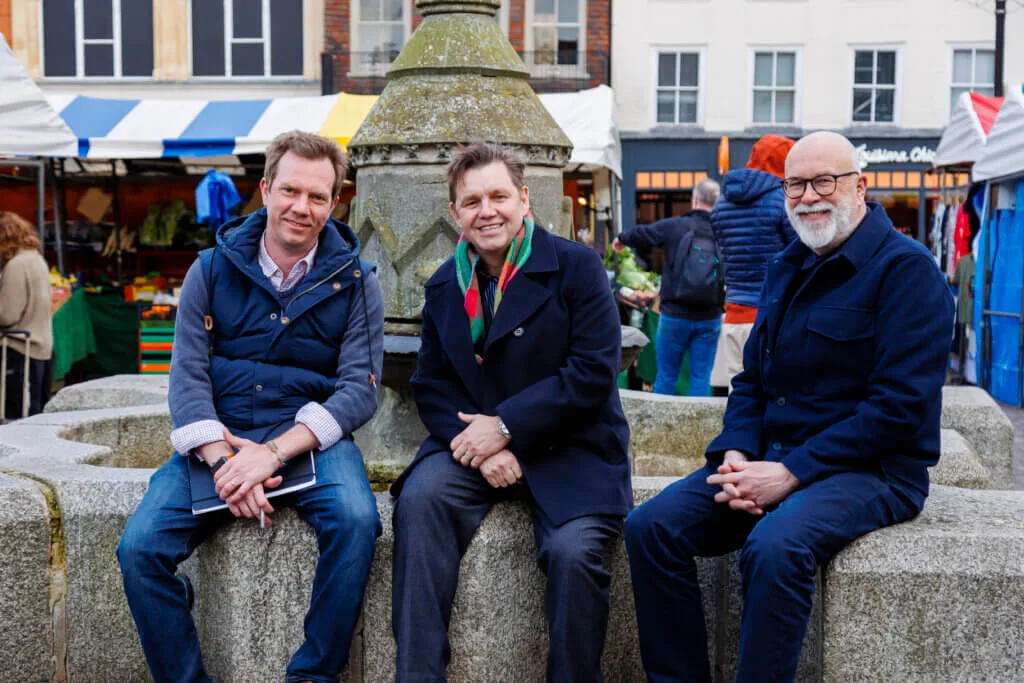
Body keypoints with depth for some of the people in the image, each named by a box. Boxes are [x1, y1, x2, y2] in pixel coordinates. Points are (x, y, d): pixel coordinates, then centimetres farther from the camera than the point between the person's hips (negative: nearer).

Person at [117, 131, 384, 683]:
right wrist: (221, 459, -17)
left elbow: (358, 389, -5)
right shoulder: (211, 271, 7)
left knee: (355, 522, -32)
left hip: (309, 437, -1)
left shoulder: (355, 282, 4)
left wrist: (274, 452, -19)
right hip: (218, 438, 2)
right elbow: (187, 377, 2)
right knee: (139, 548, -21)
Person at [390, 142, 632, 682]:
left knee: (572, 551, -29)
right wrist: (478, 446, -12)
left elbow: (593, 373, -12)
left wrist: (506, 427, -17)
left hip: (569, 451, -3)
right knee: (419, 497, -25)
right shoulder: (444, 286, 12)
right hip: (476, 445, 4)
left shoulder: (576, 266, -4)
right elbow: (430, 384, 8)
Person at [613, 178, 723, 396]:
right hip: (709, 319, 1)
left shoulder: (673, 226, -8)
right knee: (701, 376, 6)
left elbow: (640, 235, 7)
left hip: (675, 315, -1)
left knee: (666, 374, 10)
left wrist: (621, 240, 27)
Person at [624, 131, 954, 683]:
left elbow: (900, 405, -16)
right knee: (650, 527, -13)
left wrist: (791, 472, -19)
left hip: (869, 470, -7)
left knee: (775, 546, -36)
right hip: (769, 458, 7)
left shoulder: (905, 269, -8)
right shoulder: (785, 269, 16)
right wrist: (735, 455, -3)